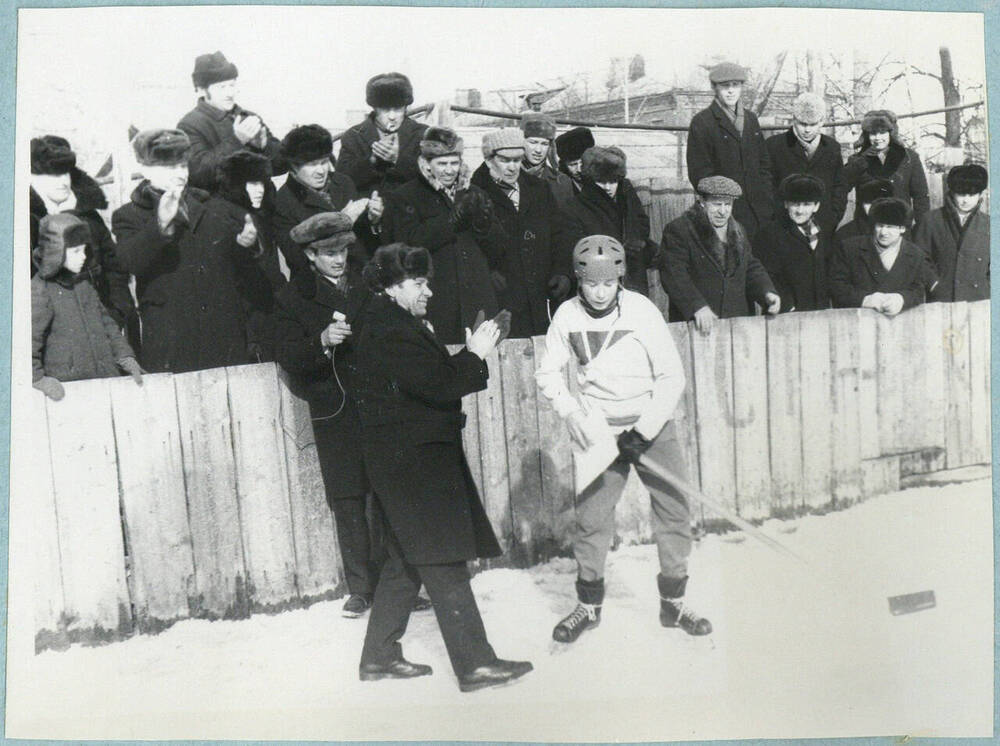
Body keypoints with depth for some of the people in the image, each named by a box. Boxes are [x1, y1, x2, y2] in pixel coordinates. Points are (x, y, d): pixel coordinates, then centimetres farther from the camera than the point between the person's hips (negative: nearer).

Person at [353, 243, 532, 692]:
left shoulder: (397, 327, 18)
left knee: (405, 562, 16)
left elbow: (438, 378, 17)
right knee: (444, 565, -6)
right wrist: (475, 355, -11)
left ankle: (378, 657, 26)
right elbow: (437, 386, -23)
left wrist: (471, 354, 5)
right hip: (414, 464, -11)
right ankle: (475, 664, 0)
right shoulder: (390, 333, -16)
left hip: (409, 461, 11)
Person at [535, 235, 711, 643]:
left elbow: (672, 376, -9)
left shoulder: (642, 311, -13)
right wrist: (571, 413, -12)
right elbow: (548, 372, 3)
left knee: (674, 510, 0)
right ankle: (588, 606, 19)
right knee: (591, 515, 0)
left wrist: (644, 430, -15)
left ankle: (673, 603, 18)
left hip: (652, 426, -1)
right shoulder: (568, 315, -7)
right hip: (599, 430, 1)